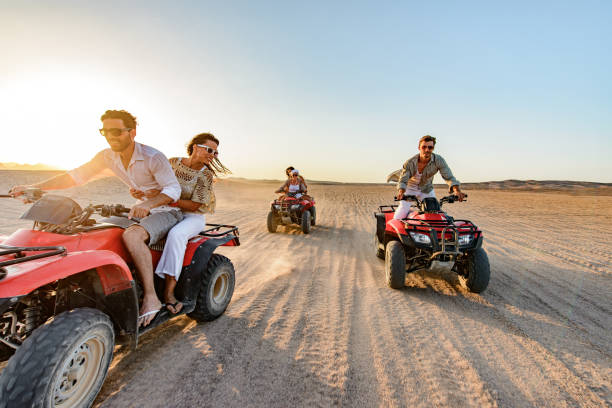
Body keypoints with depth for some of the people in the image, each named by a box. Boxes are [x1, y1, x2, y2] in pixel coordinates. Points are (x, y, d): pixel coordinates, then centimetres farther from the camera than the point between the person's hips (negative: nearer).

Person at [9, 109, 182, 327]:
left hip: (167, 210, -8)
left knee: (131, 235, -34)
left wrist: (147, 204, -38)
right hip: (142, 209, 8)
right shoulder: (108, 157, 4)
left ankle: (151, 298, -29)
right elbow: (76, 176, 7)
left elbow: (174, 190, -23)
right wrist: (34, 187, -2)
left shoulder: (153, 157, -18)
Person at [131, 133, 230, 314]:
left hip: (193, 217, -5)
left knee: (176, 234, -35)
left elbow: (195, 205, -15)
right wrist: (144, 193, -15)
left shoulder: (206, 174, -10)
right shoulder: (174, 163, 2)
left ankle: (169, 291, -32)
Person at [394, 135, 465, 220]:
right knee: (399, 216, -12)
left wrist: (456, 190, -43)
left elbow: (449, 177, -24)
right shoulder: (410, 163, -26)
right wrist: (401, 192, -48)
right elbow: (402, 181, -26)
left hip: (427, 190, 2)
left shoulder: (438, 160, -22)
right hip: (411, 188, -2)